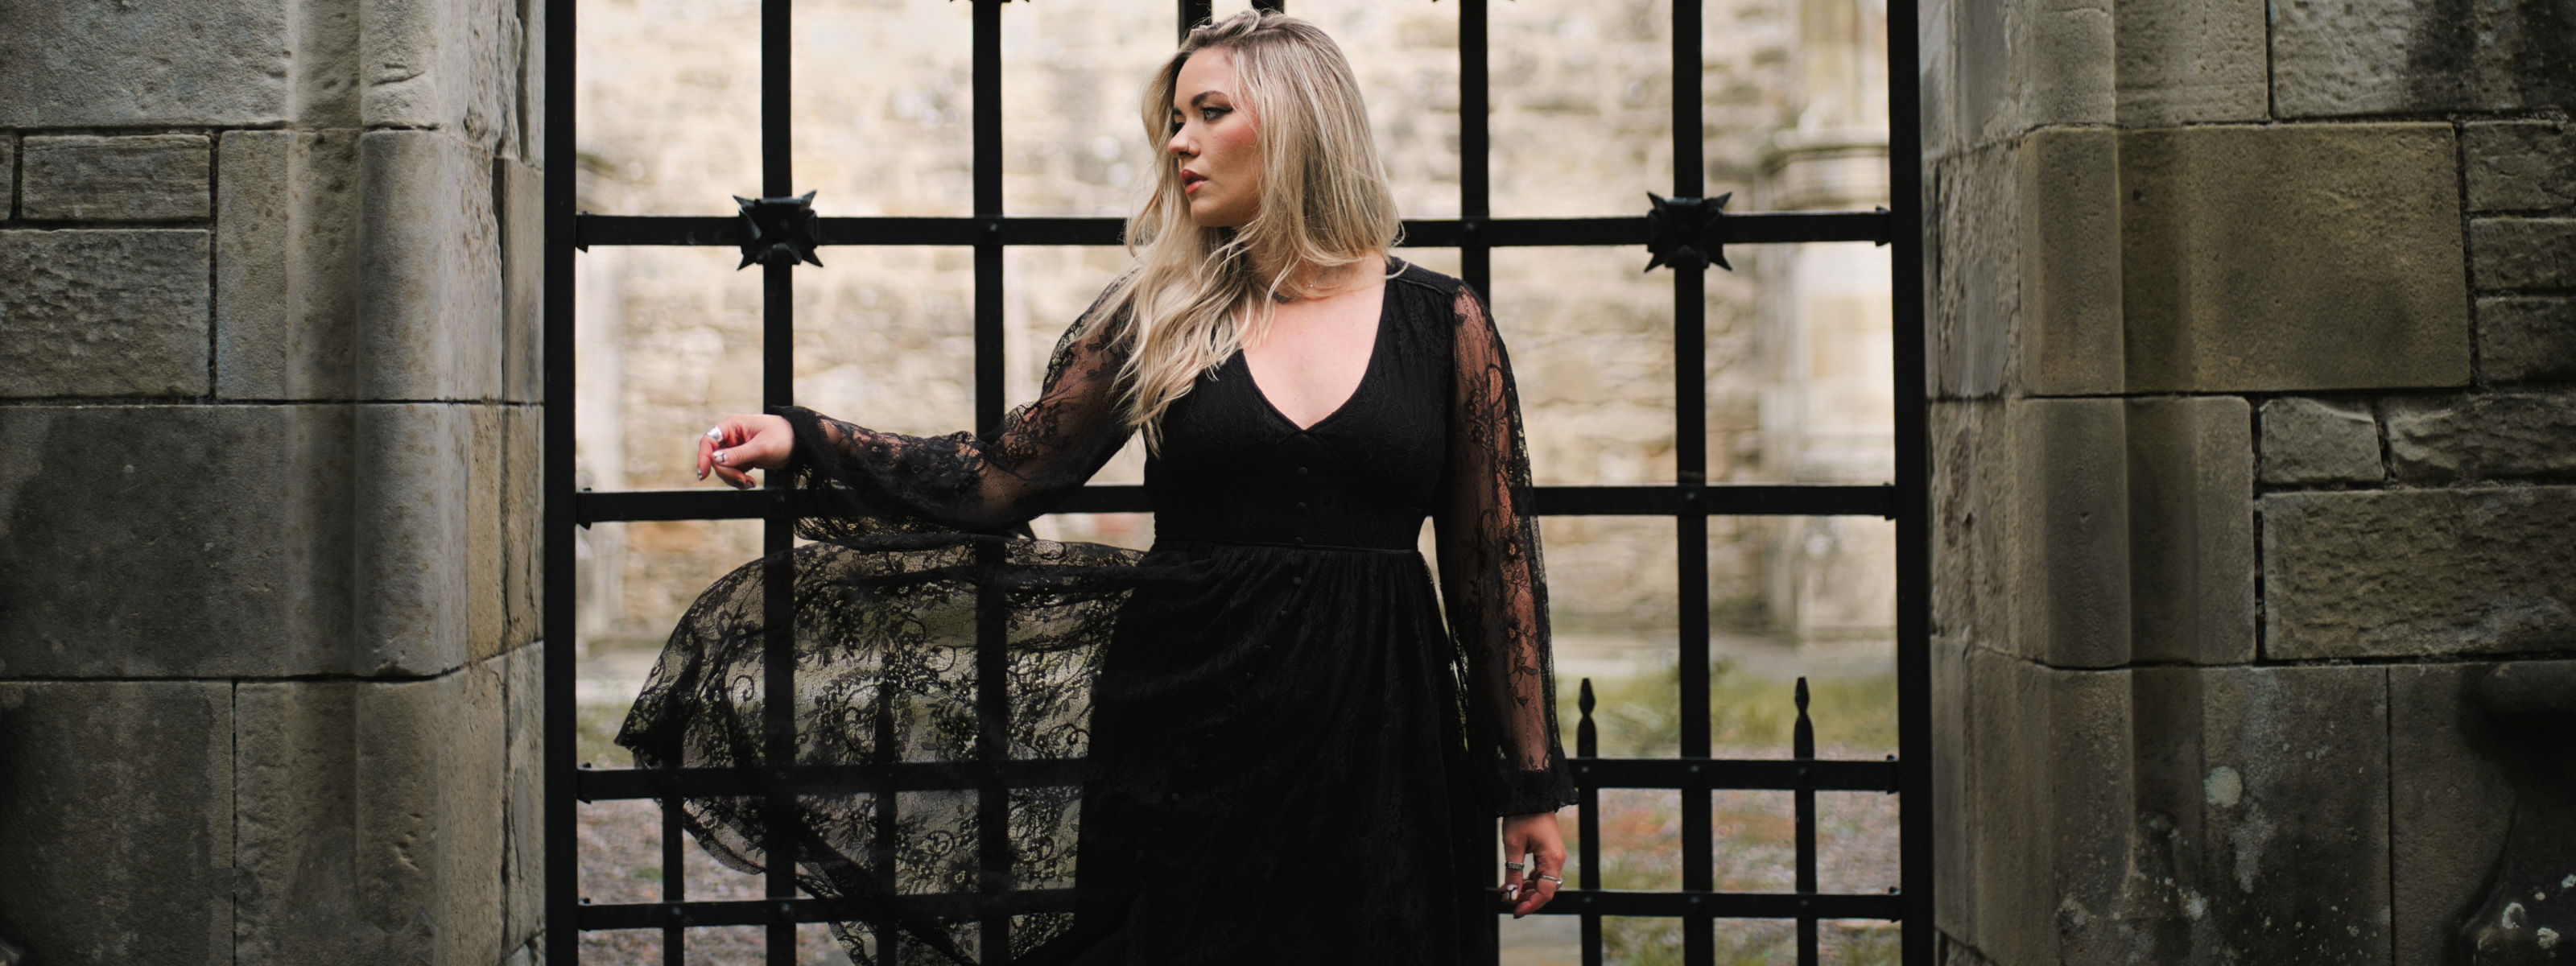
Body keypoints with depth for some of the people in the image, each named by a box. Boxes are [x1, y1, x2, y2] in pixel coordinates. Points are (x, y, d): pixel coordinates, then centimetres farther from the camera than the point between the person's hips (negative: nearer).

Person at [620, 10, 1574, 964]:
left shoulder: (1442, 321, 1)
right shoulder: (1157, 314, 5)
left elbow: (1494, 561, 3)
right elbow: (1000, 479, 7)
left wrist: (1533, 785, 3)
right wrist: (804, 441, -3)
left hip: (1377, 759, -1)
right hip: (1190, 743, 1)